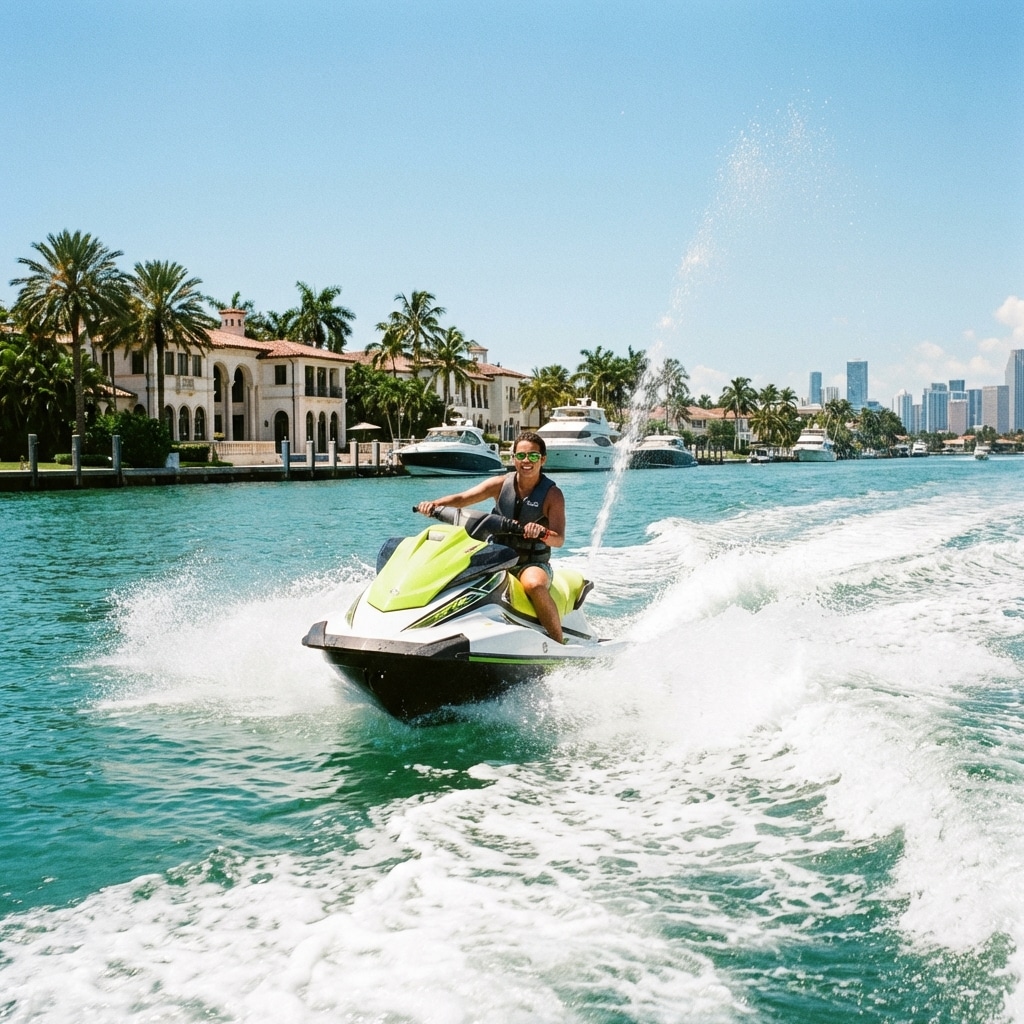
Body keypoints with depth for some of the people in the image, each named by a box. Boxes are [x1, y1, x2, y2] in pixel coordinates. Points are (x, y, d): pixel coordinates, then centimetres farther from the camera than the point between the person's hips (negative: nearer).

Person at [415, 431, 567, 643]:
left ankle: (559, 645, -27)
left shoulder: (552, 494, -7)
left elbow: (559, 539, -16)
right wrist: (435, 503, -30)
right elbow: (462, 498, -10)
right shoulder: (501, 484, 1)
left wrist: (542, 532, -39)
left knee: (534, 584, -38)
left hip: (533, 563, -4)